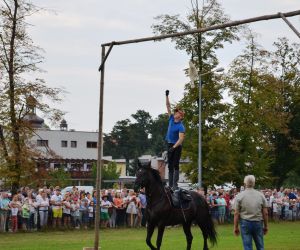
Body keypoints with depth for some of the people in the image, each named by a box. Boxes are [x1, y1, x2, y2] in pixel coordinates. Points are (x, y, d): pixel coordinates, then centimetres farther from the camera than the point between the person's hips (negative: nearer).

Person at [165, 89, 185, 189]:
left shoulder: (181, 126, -15)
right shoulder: (171, 119, 5)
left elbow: (181, 138, -22)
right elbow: (168, 106, 8)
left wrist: (174, 147, -31)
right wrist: (167, 96, 4)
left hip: (177, 146, -7)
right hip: (170, 144, 7)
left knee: (175, 165, -10)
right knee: (170, 165, 7)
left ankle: (175, 184, -14)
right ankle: (170, 185, 9)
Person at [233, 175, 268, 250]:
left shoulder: (239, 196, -4)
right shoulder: (261, 195, 1)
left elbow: (236, 214, -6)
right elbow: (265, 213, 1)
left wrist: (236, 227, 0)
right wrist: (265, 226, 10)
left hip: (245, 223, -1)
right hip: (258, 223, 2)